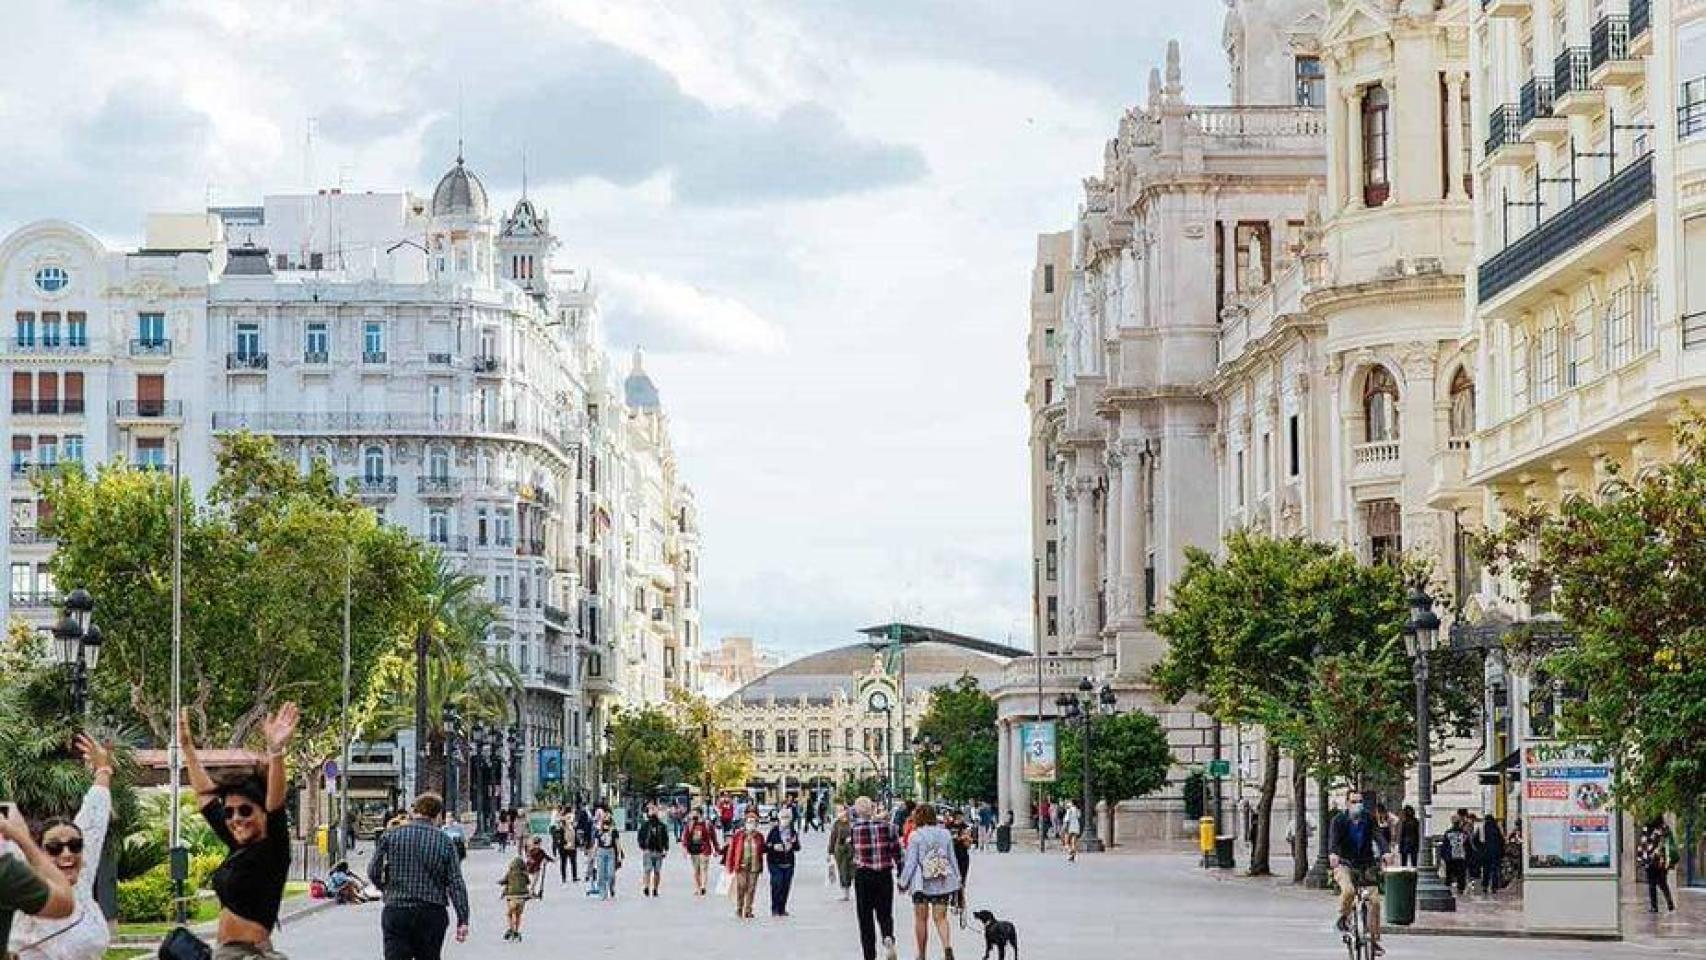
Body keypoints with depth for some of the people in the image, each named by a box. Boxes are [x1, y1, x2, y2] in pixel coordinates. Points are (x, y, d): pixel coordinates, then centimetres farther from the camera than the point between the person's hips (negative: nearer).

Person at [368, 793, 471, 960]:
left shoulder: (391, 836, 0)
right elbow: (456, 883, -5)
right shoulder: (444, 841, -1)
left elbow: (373, 872, 1)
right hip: (432, 915, 1)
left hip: (396, 913, -1)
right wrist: (463, 920, -3)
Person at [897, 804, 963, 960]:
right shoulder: (945, 834, 4)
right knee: (940, 918, 4)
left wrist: (903, 882, 4)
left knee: (921, 918, 10)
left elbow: (911, 862, -7)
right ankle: (947, 947, -21)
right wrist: (956, 881, 16)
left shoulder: (916, 835, -9)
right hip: (943, 882, 3)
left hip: (922, 882, -3)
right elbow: (952, 859, 9)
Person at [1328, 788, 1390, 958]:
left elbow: (1379, 836, -13)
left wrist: (1384, 852, -34)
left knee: (1374, 901, -7)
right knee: (1348, 890, -32)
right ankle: (1344, 916, -2)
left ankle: (1374, 939, 4)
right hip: (1345, 865, -2)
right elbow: (1333, 838, -22)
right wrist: (1332, 854, -44)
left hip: (1367, 865, 3)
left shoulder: (1369, 819, 0)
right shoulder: (1339, 821, -6)